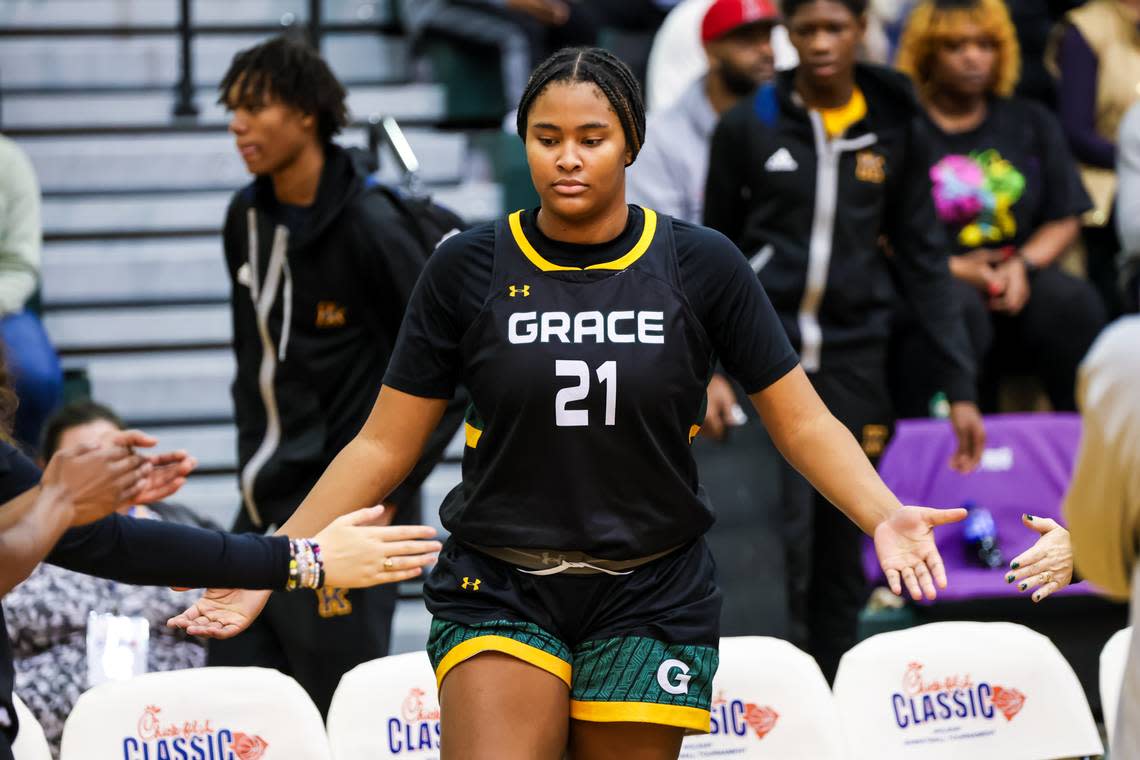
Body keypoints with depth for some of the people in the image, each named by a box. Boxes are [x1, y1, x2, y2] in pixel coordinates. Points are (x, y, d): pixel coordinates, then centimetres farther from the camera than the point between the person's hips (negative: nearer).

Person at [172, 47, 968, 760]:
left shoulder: (701, 265, -2)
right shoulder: (469, 269, -2)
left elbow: (803, 422, 2)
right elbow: (384, 446, 3)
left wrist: (884, 515, -16)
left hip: (650, 603, 1)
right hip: (499, 596, -1)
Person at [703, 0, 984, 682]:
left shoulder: (893, 129, 5)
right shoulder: (748, 127, 0)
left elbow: (923, 258, 7)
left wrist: (960, 385, 2)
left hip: (854, 360, 2)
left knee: (844, 550, 6)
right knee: (779, 543, -11)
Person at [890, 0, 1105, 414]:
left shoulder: (1031, 123, 18)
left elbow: (1065, 221, 14)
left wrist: (1022, 265, -6)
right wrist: (957, 269, -12)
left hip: (1014, 284, 4)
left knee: (1074, 300, -27)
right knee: (957, 309, -37)